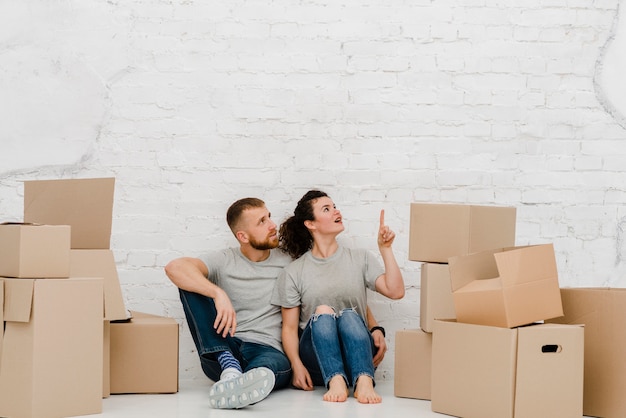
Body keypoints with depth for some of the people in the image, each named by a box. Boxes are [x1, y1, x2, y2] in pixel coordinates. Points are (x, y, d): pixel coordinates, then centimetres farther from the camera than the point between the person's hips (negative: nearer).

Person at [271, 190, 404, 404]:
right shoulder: (294, 272, 7)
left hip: (356, 354, 1)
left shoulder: (360, 258, 11)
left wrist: (385, 249, -8)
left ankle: (363, 382, -48)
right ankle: (335, 381, -46)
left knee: (349, 315, -29)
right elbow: (290, 328, 2)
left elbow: (395, 291, -2)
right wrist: (297, 365, -14)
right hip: (316, 362, -1)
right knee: (322, 312, -28)